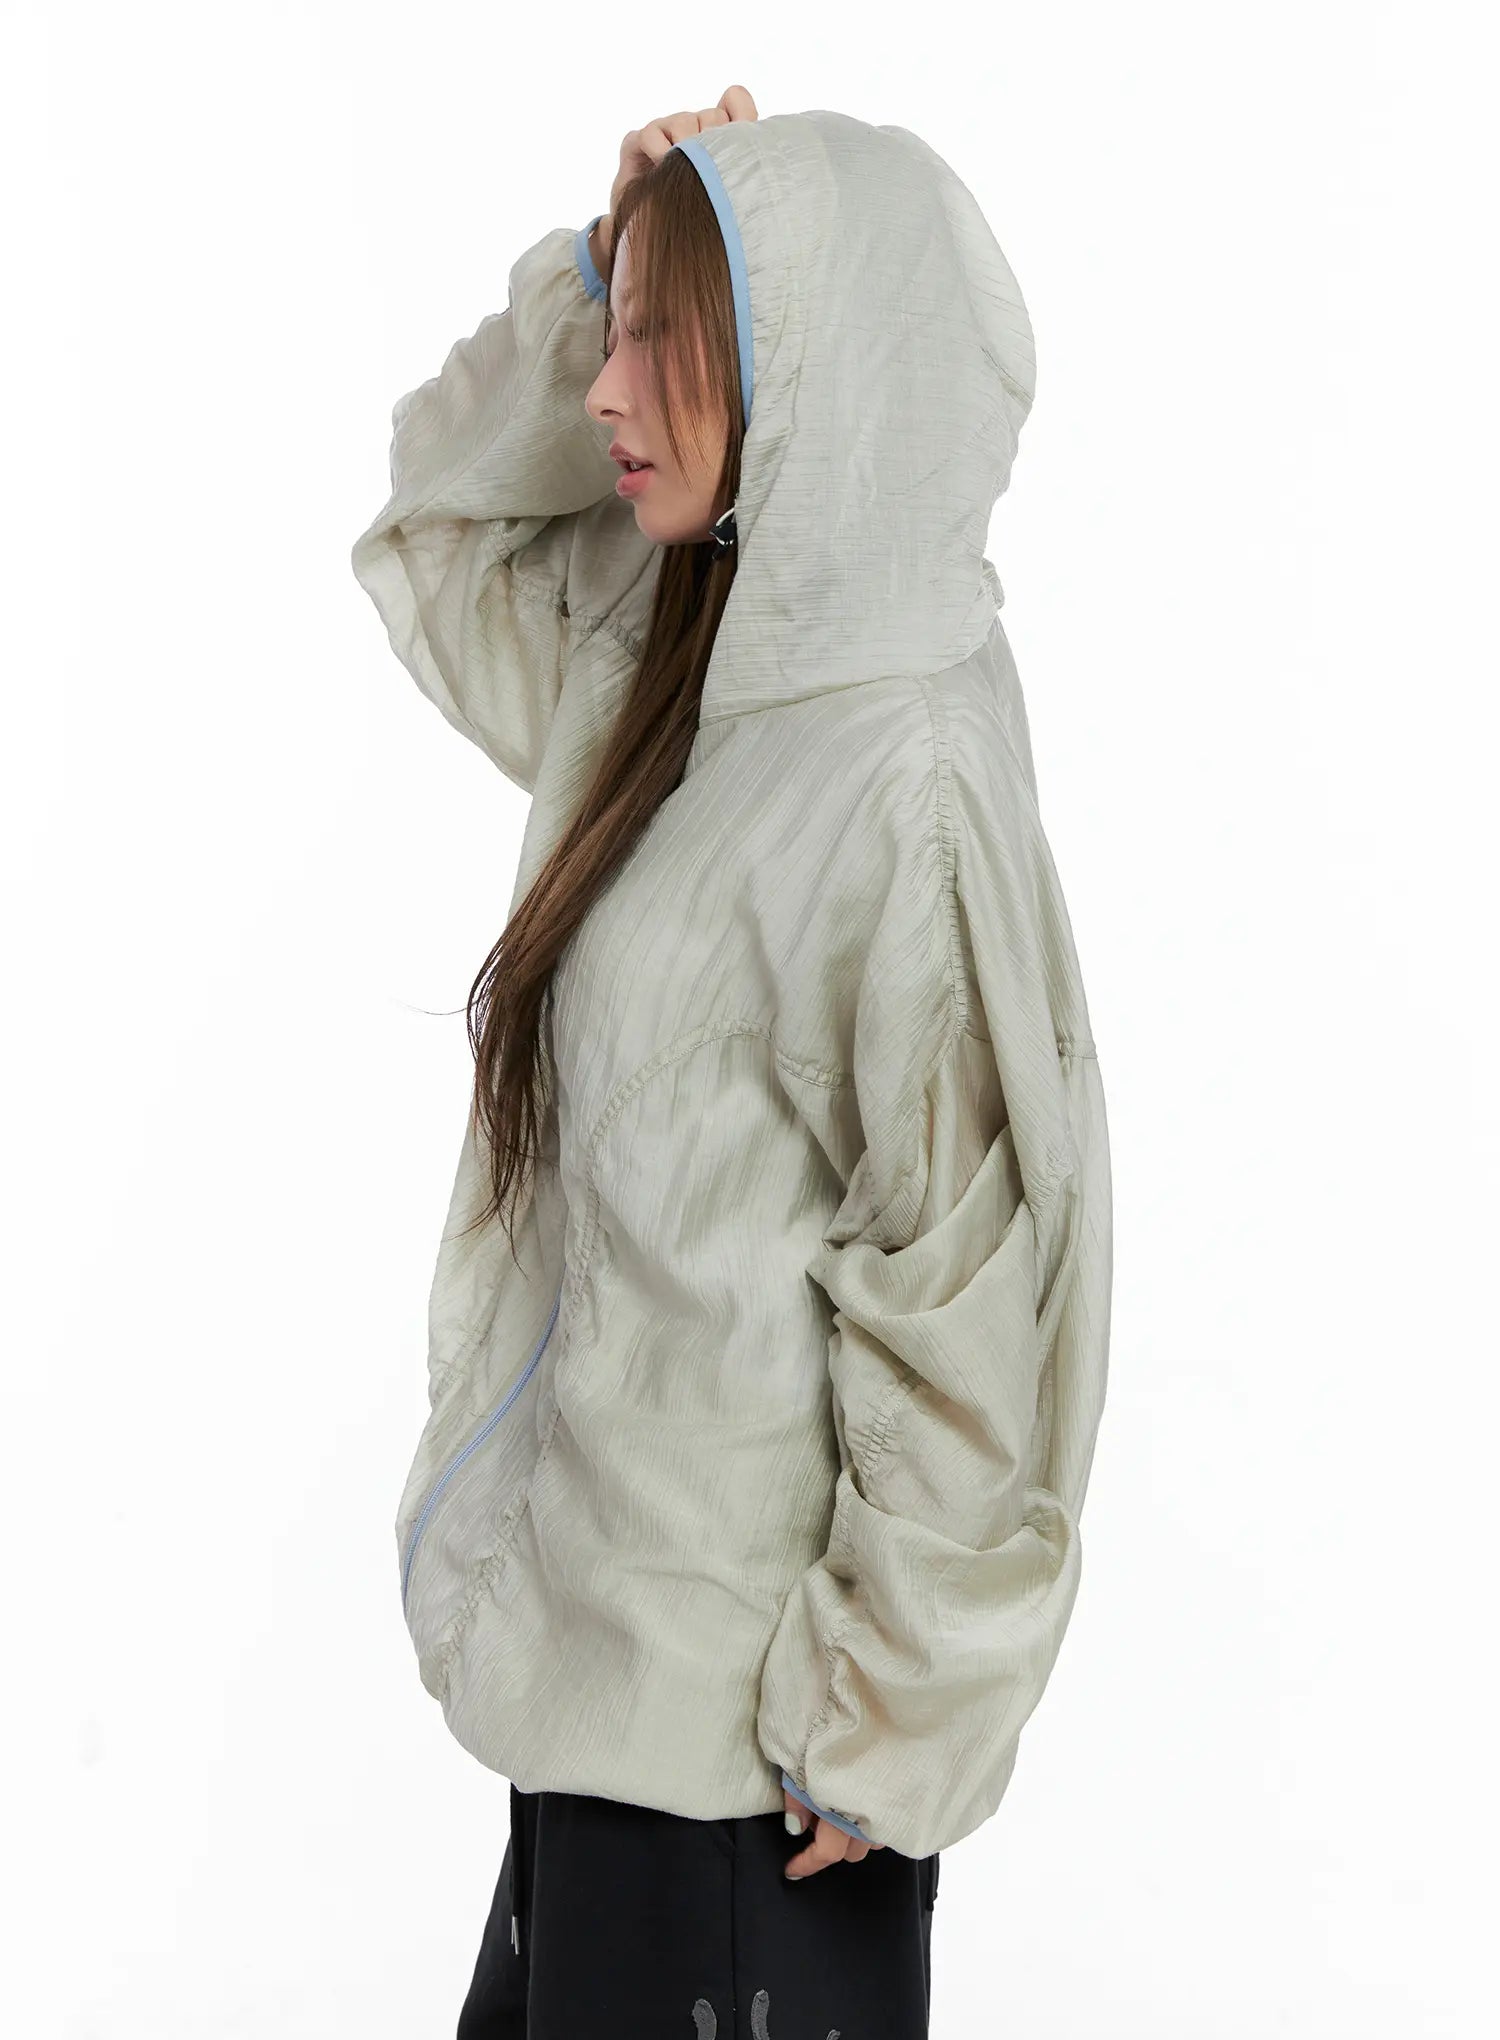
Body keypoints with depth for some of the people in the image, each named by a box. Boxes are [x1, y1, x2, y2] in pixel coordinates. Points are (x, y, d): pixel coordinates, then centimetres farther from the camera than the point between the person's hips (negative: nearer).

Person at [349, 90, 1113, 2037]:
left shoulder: (906, 788, -24)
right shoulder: (684, 666, 1)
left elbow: (967, 1299, -23)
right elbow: (434, 529, 18)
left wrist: (885, 1726, -16)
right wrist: (596, 273, 0)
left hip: (741, 1701, -8)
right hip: (599, 1613, 8)